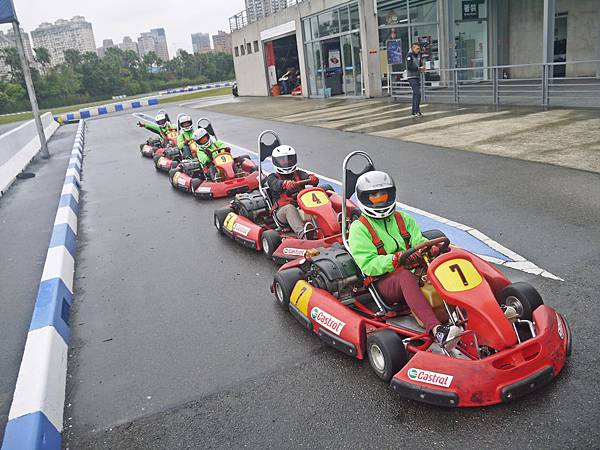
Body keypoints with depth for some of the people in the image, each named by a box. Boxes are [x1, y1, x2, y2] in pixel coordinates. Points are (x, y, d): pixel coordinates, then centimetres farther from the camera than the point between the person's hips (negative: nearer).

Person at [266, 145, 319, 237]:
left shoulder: (299, 174, 24)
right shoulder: (272, 177, 14)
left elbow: (307, 177, 1)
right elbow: (276, 185, -12)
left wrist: (313, 178, -25)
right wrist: (286, 184, -35)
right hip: (282, 209, -3)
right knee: (289, 208, -36)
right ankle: (302, 233, -56)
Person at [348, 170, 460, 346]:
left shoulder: (403, 219, 20)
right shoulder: (359, 228, 3)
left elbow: (419, 242, 9)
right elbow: (368, 265, -8)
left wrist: (432, 248, -15)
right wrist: (397, 259, -23)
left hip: (416, 275, 5)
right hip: (384, 283, -5)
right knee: (405, 275, -38)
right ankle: (436, 329, -53)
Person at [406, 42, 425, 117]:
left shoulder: (418, 55, 11)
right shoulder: (409, 55, -11)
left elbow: (421, 64, 21)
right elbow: (409, 67, -21)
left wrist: (422, 68, -1)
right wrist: (419, 68, -17)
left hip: (417, 77, 8)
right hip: (411, 77, -8)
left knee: (415, 94, 11)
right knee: (418, 93, -16)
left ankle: (414, 111, 19)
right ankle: (417, 111, -13)